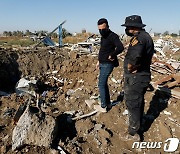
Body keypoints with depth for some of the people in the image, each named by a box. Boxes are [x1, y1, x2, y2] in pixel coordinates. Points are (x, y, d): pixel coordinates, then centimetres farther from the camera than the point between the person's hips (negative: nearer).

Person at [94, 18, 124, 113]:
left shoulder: (113, 36, -17)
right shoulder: (103, 37, 12)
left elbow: (120, 47, -33)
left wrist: (111, 55, -22)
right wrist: (99, 61, 23)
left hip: (107, 65, -10)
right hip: (103, 64, 10)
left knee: (101, 84, -3)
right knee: (104, 84, 15)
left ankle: (103, 107, 9)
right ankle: (108, 103, 27)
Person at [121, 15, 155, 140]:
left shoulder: (138, 38, -21)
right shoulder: (146, 36, 12)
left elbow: (135, 56, -39)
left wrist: (130, 68, -20)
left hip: (135, 78, -10)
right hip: (143, 76, 10)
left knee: (132, 104, 3)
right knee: (139, 103, 22)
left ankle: (133, 133, 18)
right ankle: (137, 128, 40)